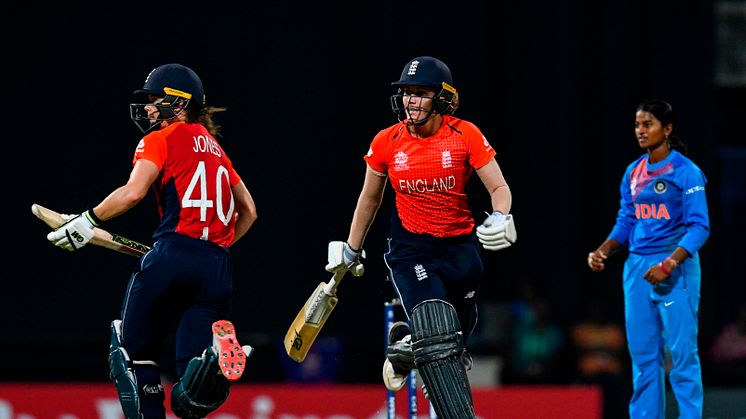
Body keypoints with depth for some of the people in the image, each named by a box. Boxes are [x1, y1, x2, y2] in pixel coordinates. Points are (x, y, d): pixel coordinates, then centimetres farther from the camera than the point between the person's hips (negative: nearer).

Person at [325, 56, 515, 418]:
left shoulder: (465, 135, -8)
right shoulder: (387, 142, -3)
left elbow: (499, 188, -7)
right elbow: (370, 199, 12)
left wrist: (500, 218, -28)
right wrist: (350, 251, 19)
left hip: (460, 248, 1)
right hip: (410, 249, -1)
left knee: (456, 340, 14)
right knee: (437, 337, -20)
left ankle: (405, 344, 46)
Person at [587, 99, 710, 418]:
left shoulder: (685, 171, -8)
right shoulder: (634, 173, 12)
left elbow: (699, 227, -12)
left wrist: (669, 264, -23)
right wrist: (602, 252, -1)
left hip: (676, 268, -7)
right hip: (637, 268, 7)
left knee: (682, 353, -7)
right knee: (643, 355, 7)